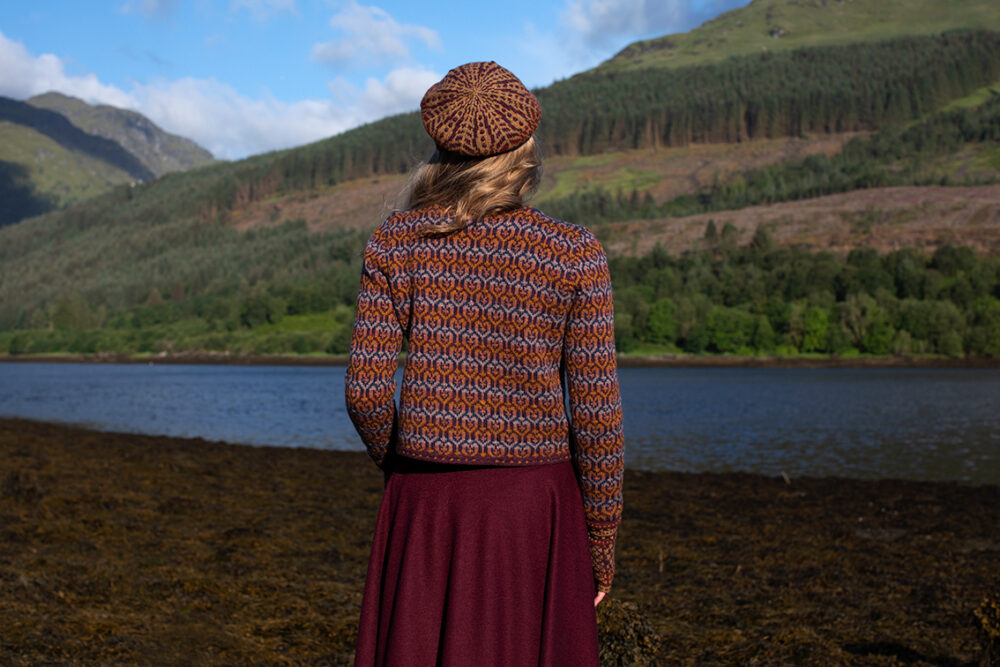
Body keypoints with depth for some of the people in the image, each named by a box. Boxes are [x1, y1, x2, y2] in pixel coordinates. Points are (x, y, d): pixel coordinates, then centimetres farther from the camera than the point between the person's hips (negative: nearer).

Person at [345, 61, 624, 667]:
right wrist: (603, 539, 3)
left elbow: (368, 390, -6)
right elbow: (595, 409, -8)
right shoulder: (575, 254, -8)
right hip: (534, 504, -1)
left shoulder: (396, 242, -4)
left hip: (428, 505, 2)